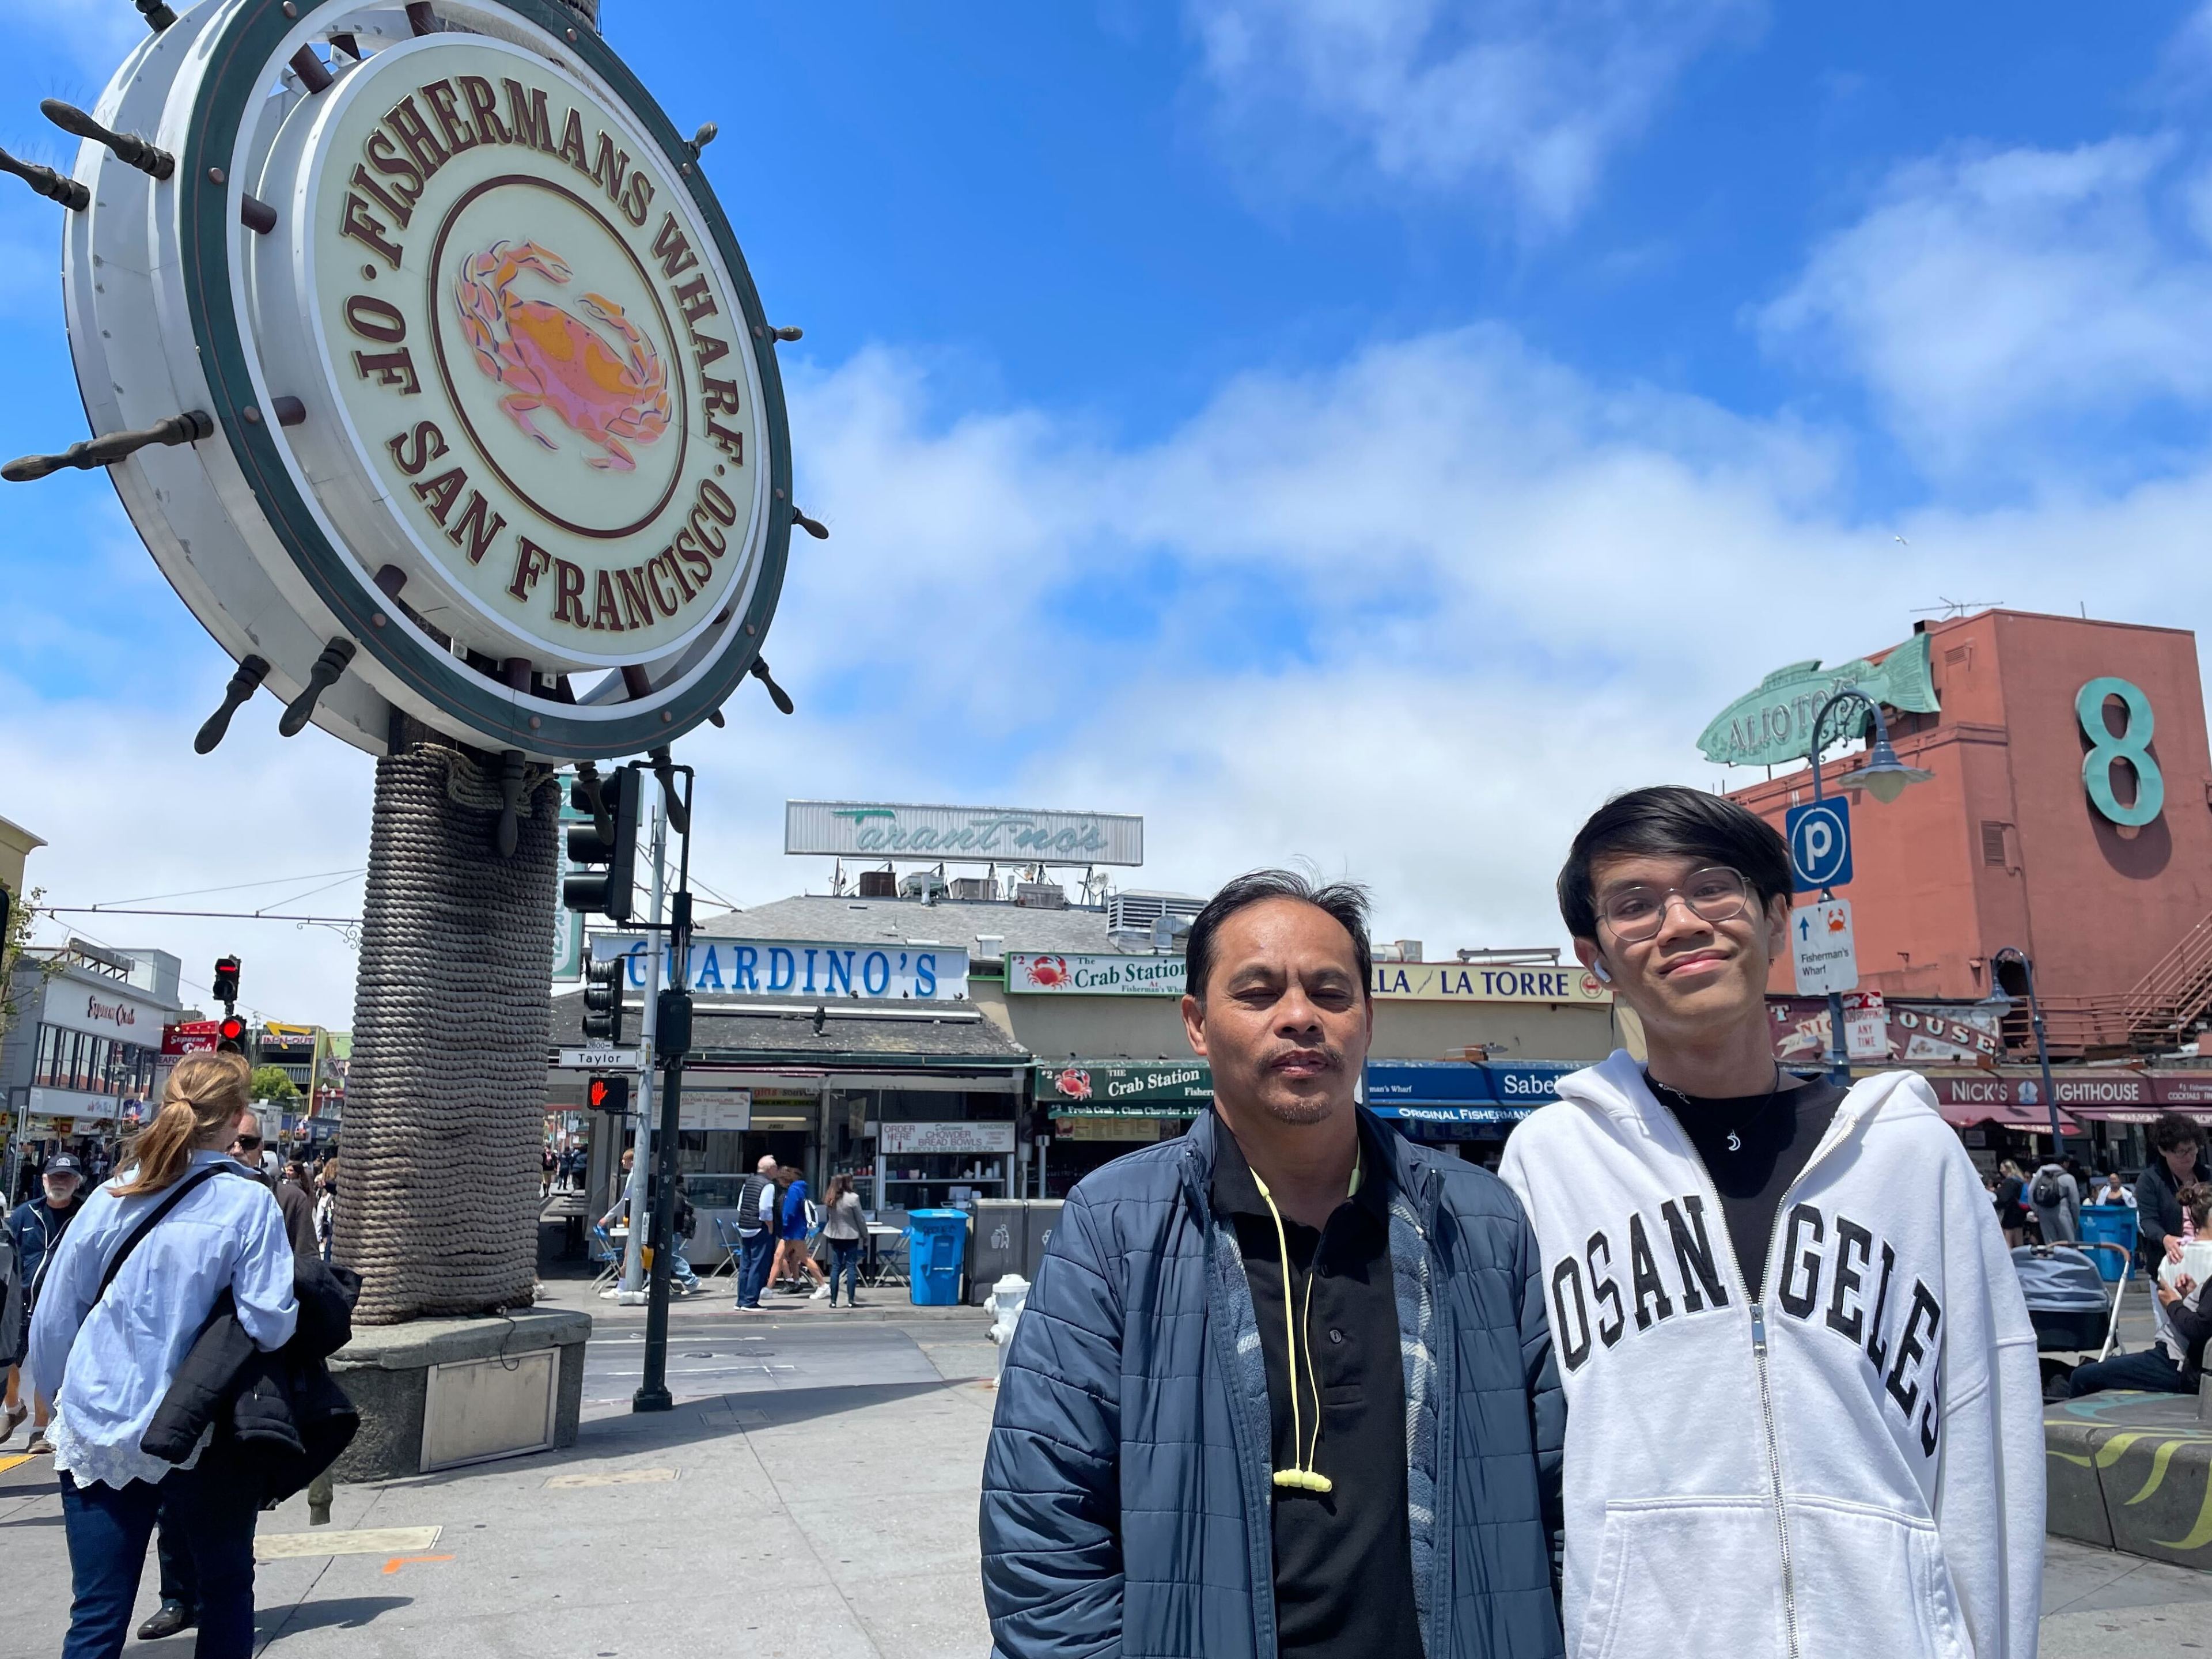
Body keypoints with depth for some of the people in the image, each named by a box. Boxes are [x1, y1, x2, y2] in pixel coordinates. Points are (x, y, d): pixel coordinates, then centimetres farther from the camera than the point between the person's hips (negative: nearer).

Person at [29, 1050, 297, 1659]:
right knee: (226, 1592, 16)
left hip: (97, 1434, 3)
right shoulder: (249, 1203, -12)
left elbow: (52, 1320, 5)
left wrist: (60, 1393, 21)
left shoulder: (110, 1198, -1)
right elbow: (270, 1325, -16)